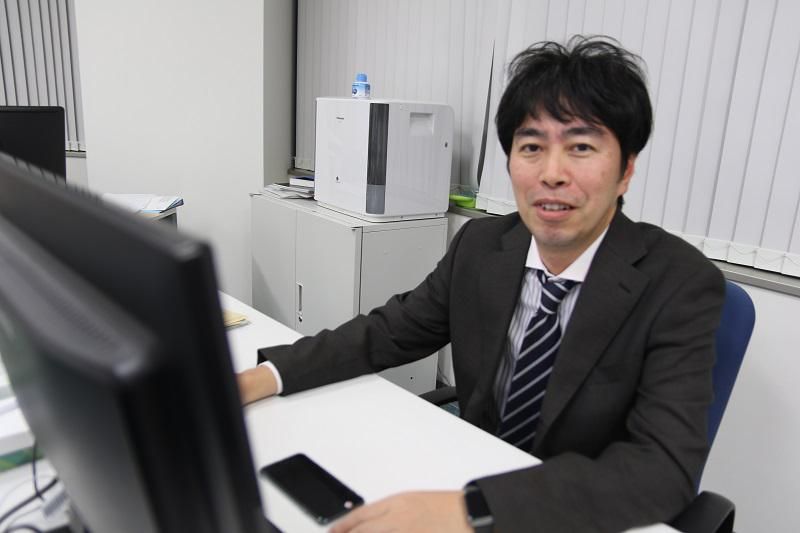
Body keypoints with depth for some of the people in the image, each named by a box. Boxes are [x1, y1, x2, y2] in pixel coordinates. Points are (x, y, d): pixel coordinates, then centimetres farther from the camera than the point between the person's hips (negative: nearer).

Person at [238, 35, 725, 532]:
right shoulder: (480, 245, -6)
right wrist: (261, 378, -14)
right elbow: (388, 332, 0)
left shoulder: (682, 286, -18)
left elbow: (666, 468, -27)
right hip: (472, 479, 3)